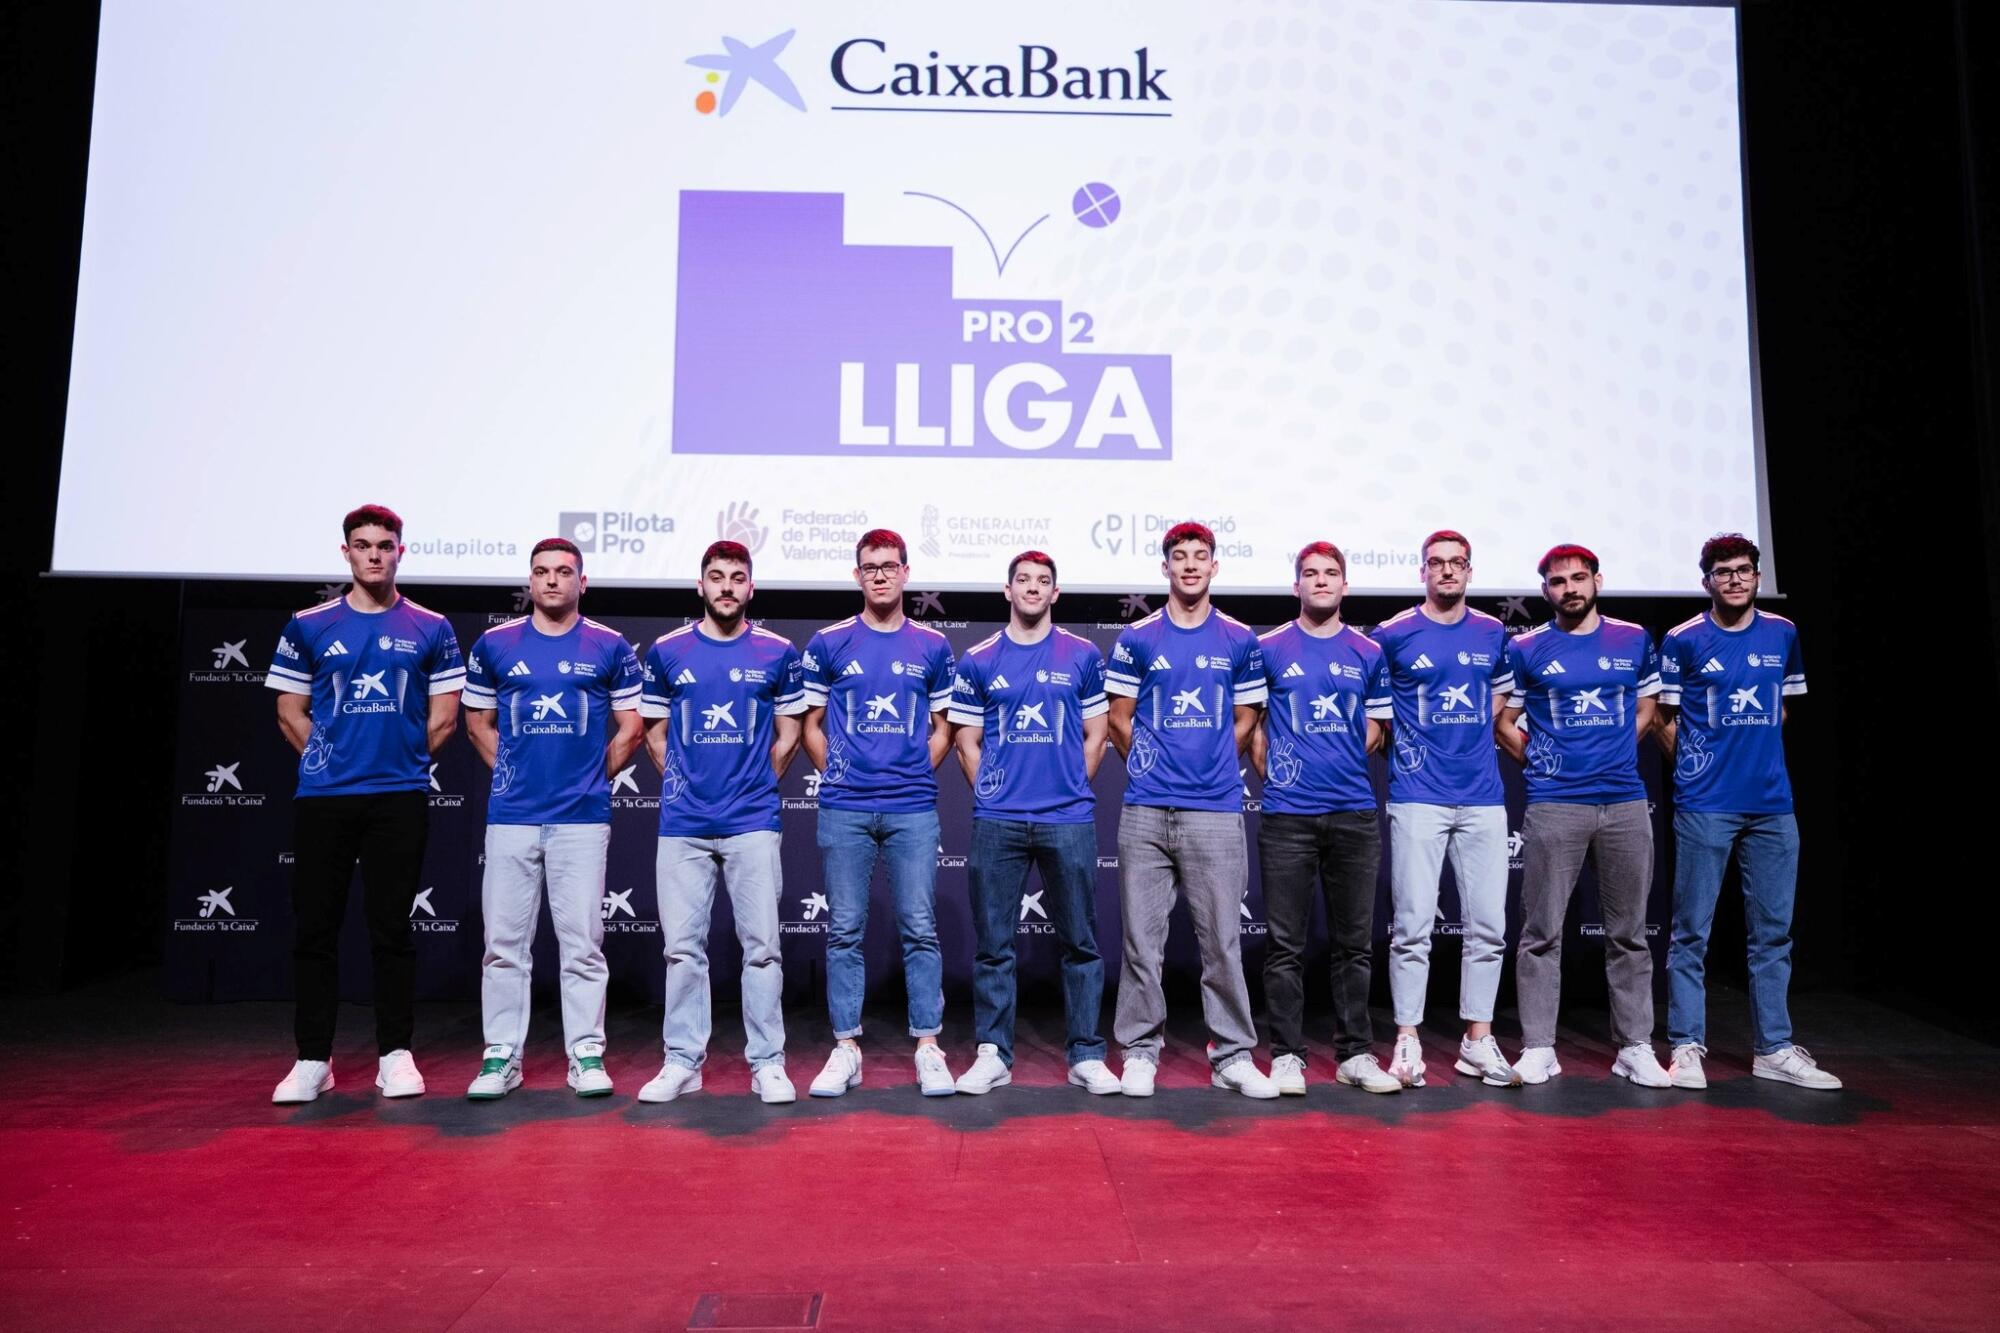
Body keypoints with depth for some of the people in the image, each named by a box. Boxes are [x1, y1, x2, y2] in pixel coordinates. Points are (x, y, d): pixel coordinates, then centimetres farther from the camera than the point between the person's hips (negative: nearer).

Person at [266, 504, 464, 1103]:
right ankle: (313, 1059, 14)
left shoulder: (430, 629, 5)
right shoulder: (308, 626, 6)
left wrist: (402, 759, 3)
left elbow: (444, 717, 7)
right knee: (315, 929, 4)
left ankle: (395, 1055, 13)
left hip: (400, 797, -1)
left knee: (391, 930, 4)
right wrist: (331, 758, 4)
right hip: (322, 797, 1)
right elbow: (290, 712, 9)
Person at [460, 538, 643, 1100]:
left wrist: (592, 779, 7)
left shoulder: (611, 647, 3)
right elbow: (478, 722, 17)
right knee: (504, 942, 5)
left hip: (583, 817, -1)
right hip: (511, 815, 2)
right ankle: (501, 1055, 15)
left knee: (583, 941, 2)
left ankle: (587, 1054, 11)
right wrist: (511, 773, 8)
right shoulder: (495, 644, 7)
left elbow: (629, 728, 9)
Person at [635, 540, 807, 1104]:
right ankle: (682, 1061, 17)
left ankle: (767, 1063, 10)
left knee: (762, 946, 1)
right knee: (683, 947, 6)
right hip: (682, 824, 1)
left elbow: (787, 735, 10)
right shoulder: (667, 651, 5)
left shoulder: (777, 652, 3)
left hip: (752, 823, -1)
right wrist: (683, 784, 8)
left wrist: (756, 787, 8)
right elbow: (655, 733, 13)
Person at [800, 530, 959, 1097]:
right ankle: (846, 1047, 14)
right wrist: (835, 774, 1)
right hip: (844, 809, 0)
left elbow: (943, 727, 14)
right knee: (845, 931, 4)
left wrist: (917, 773, 2)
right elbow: (812, 724, 11)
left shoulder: (932, 646, 9)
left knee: (920, 928, 1)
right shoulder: (829, 644, 6)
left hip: (913, 809, 0)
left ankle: (928, 1048, 9)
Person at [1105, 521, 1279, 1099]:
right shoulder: (1137, 639, 5)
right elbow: (1119, 720, 9)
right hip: (1146, 810, 0)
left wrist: (1210, 765, 10)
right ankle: (1140, 1052, 15)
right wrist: (1154, 767, 9)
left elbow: (1245, 720, 14)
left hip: (1217, 809, 0)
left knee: (1222, 939, 4)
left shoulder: (1240, 640, 8)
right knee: (1142, 937, 5)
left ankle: (1234, 1055, 13)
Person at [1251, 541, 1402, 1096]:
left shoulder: (1369, 653, 8)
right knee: (1285, 943, 2)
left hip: (1354, 812, 2)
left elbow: (1376, 727, 15)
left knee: (1355, 943, 8)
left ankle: (1355, 1054, 18)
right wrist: (1275, 773, 1)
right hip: (1287, 814, -2)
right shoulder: (1269, 648, 3)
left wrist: (1343, 764, 4)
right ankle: (1287, 1054, 11)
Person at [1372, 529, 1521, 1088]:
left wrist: (1469, 740, 14)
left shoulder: (1494, 635, 10)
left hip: (1483, 797, 4)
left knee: (1489, 926, 5)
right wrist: (1405, 747, 3)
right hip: (1418, 797, -3)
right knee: (1413, 926, -3)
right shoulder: (1393, 634, -1)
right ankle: (1407, 1041, 6)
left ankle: (1478, 1041, 17)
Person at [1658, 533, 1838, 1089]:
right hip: (1704, 807, -4)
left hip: (1772, 804, 4)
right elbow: (1666, 717, 3)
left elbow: (1782, 707, 21)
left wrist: (1754, 756, 13)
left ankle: (1774, 1049, 19)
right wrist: (1697, 768, 1)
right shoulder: (1683, 641, -2)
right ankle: (1686, 1047, 7)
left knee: (1773, 932, 9)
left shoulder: (1783, 635, 10)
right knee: (1691, 932, 0)